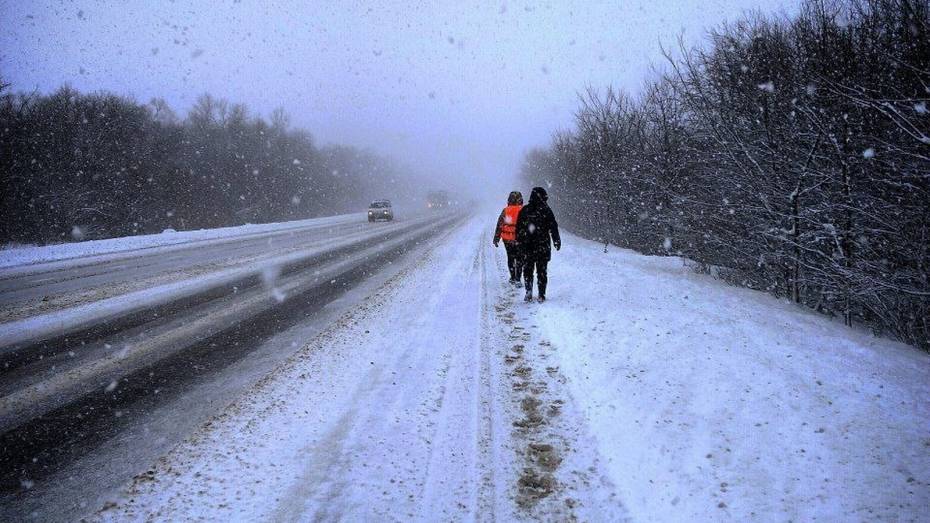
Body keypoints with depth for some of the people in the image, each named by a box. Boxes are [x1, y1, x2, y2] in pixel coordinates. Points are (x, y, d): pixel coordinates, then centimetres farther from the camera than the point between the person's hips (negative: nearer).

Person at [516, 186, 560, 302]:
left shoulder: (524, 210, 2)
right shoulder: (546, 210, -7)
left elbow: (518, 228, 7)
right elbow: (553, 227, -3)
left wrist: (519, 241, 16)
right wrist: (557, 241, 6)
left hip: (527, 246, 1)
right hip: (543, 246, -1)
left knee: (527, 269, 11)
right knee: (542, 271, 6)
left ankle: (529, 290, -4)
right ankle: (541, 295, 6)